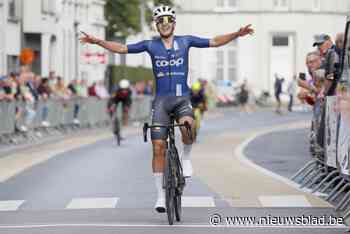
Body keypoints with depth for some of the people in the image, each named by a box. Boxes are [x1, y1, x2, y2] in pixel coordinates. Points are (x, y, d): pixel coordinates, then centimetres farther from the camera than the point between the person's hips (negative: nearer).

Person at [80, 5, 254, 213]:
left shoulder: (185, 41, 5)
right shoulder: (151, 45, 5)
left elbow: (215, 42, 5)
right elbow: (122, 48, 6)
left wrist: (237, 34, -6)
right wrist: (98, 41, -3)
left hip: (182, 98, -1)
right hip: (161, 100, 1)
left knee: (187, 125, -34)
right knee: (159, 148, -4)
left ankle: (186, 157, -3)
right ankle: (161, 195, 6)